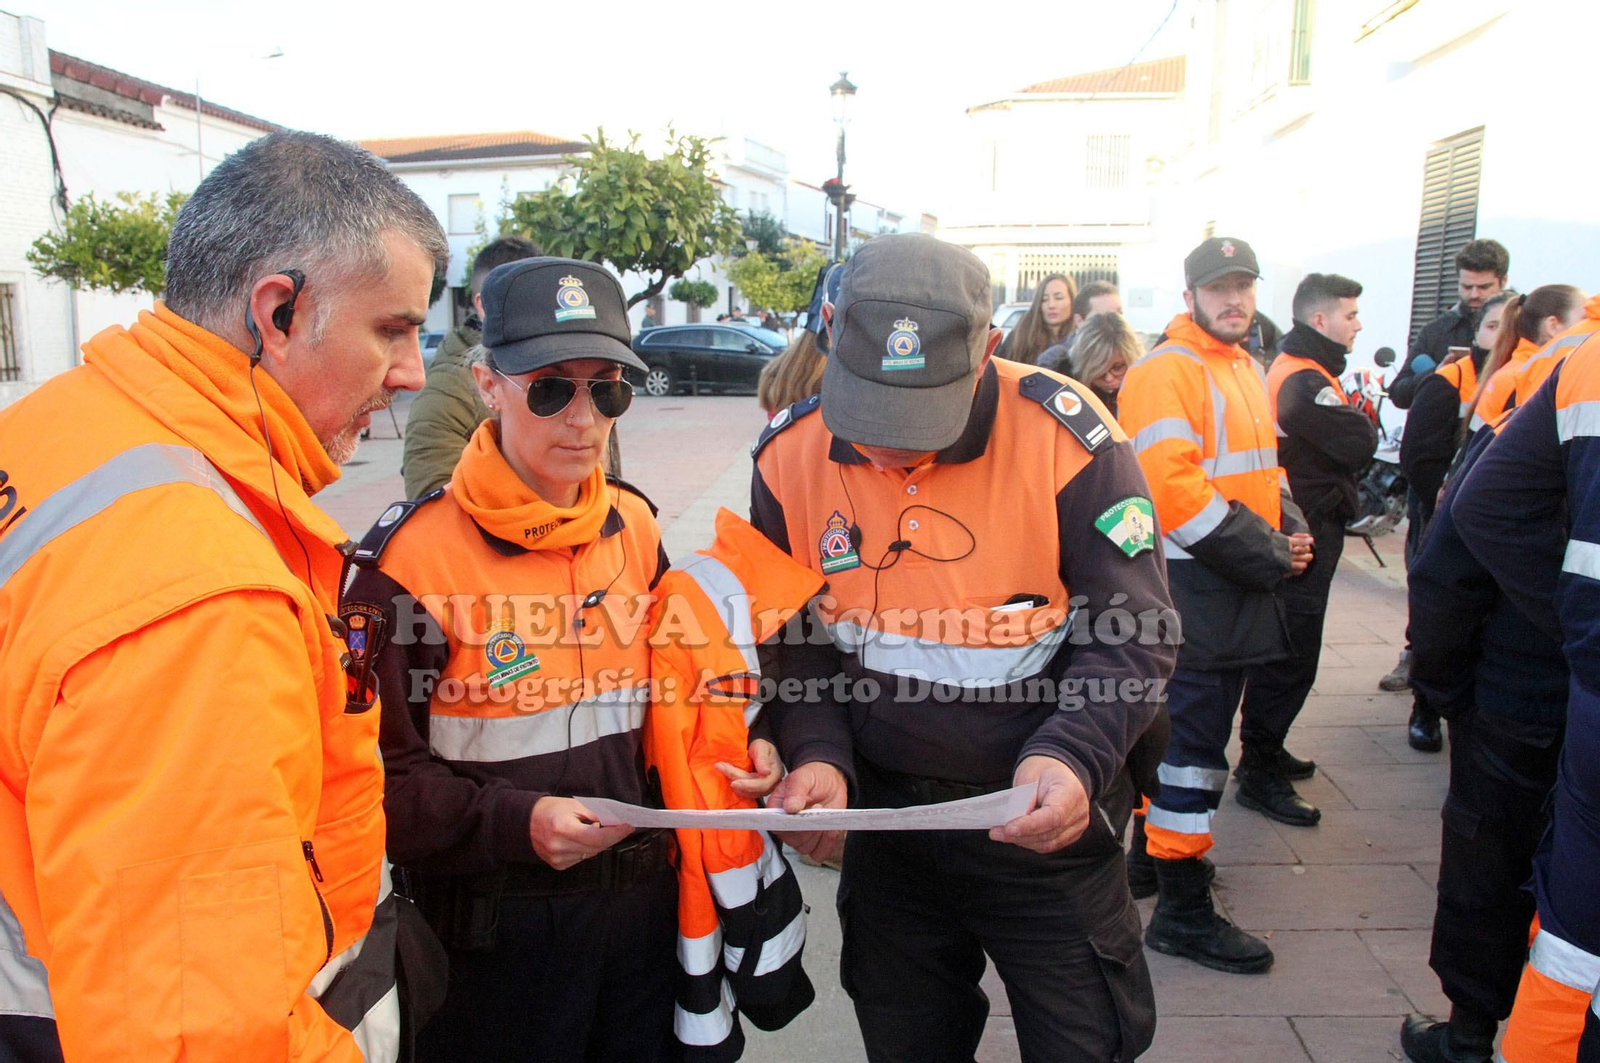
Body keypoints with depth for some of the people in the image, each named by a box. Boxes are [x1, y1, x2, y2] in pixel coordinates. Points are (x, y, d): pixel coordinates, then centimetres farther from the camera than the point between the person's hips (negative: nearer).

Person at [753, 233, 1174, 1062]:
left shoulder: (1066, 433, -20)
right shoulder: (790, 454, -9)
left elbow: (1133, 632, -14)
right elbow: (796, 640, 1)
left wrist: (1070, 756, -30)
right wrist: (817, 754, -15)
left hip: (1044, 820, -3)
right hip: (884, 815, 3)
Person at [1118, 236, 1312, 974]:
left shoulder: (1247, 370, 17)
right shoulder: (1167, 372, -14)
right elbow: (1173, 487, -22)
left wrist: (1290, 531, 4)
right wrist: (1265, 555, -17)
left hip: (1240, 586, 10)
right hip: (1194, 588, -9)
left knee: (1188, 725, 20)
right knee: (1193, 740, -5)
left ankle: (1157, 843, 37)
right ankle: (1183, 910, 6)